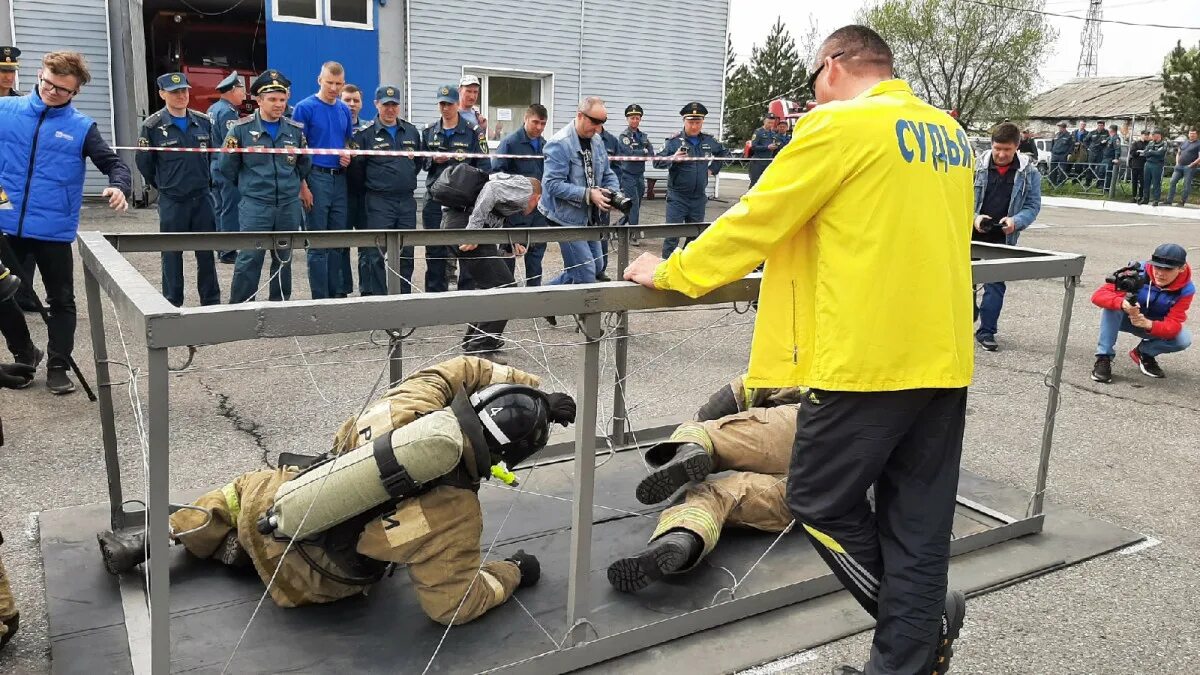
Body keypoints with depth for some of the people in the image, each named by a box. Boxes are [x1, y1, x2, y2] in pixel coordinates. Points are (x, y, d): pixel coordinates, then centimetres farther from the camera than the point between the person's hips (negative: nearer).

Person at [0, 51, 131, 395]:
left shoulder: (81, 127, -1)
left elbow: (114, 163, -2)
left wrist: (119, 187, -22)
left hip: (54, 231, -1)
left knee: (61, 301, 8)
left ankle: (58, 367, 21)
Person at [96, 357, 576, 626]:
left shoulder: (412, 402, -18)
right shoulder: (454, 519, -26)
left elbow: (464, 369, 1)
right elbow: (451, 604, -17)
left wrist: (535, 390, 3)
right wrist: (512, 574, -3)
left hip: (267, 501, 2)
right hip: (301, 580, -1)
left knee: (240, 491, 36)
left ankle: (153, 540, 27)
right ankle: (231, 552, 22)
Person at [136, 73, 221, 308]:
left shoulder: (204, 122, 4)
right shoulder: (152, 126, -5)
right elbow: (144, 163, 3)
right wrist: (163, 186, 10)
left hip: (202, 198, 3)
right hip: (172, 201, -3)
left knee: (206, 253, 8)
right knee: (172, 254, 4)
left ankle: (212, 303, 18)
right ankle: (172, 306, 14)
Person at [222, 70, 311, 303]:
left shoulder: (295, 130, 7)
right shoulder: (241, 129, -3)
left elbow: (305, 164, 19)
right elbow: (227, 167, 4)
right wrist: (248, 187, 10)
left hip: (289, 206, 4)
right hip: (255, 206, -4)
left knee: (284, 259, 11)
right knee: (249, 259, -6)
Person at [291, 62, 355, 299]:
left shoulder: (344, 110, 11)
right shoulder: (305, 108, -6)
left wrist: (348, 156, 0)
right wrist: (303, 185, -15)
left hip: (340, 179, 6)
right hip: (316, 177, -5)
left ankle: (338, 292, 20)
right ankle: (320, 297, 6)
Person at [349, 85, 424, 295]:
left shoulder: (411, 132, 12)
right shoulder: (365, 134, -2)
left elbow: (419, 161, 22)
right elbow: (356, 168, -3)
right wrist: (369, 191, 2)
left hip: (407, 201, 5)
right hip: (379, 202, -4)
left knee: (406, 253, 8)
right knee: (376, 254, -6)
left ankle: (404, 296, 18)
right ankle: (377, 298, 1)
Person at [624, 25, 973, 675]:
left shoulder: (838, 127, -9)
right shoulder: (951, 134, 14)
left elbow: (755, 219, -8)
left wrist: (671, 273, 4)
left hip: (867, 356, -8)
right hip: (944, 356, 8)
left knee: (819, 500, 10)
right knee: (918, 521, 12)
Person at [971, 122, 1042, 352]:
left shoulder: (1029, 172, -2)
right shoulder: (977, 165, -4)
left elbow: (1033, 205, 0)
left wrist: (1016, 221, -19)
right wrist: (974, 217, -18)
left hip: (1003, 238, 0)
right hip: (971, 234, 1)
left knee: (995, 283, 1)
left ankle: (987, 331, 9)